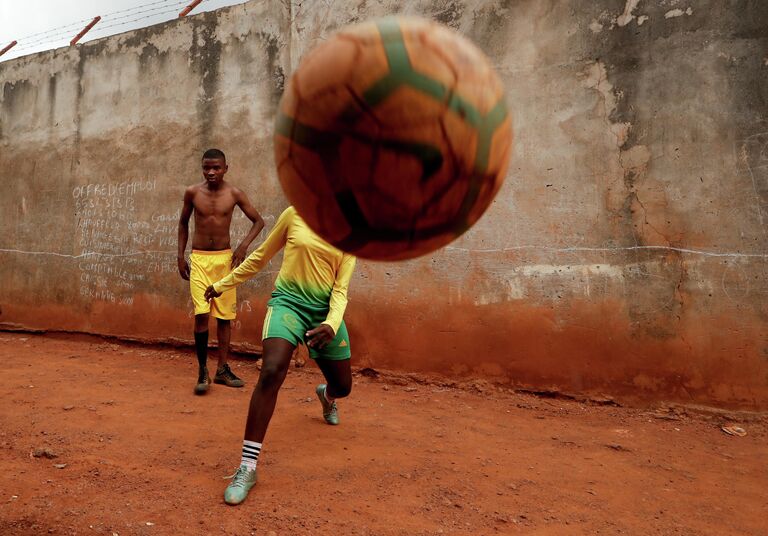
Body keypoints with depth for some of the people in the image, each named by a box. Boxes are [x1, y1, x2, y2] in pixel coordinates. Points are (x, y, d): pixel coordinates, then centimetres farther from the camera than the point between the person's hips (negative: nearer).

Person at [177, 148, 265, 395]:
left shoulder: (234, 194, -3)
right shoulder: (192, 192, -1)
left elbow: (258, 221, 4)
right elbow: (183, 223, 13)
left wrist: (244, 245, -11)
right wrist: (180, 256, 8)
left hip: (225, 258, 1)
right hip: (199, 258, -1)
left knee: (225, 315, 5)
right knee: (201, 313, -13)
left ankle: (222, 369, 17)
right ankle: (202, 370, 0)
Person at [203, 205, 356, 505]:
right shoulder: (295, 215, -4)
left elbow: (340, 288, -4)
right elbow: (261, 256, 8)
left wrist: (332, 325, -23)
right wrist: (222, 285, 15)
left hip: (326, 310, 3)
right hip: (289, 302, -3)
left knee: (343, 386, 13)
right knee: (271, 372, -29)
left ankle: (325, 394, 55)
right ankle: (247, 467, -21)